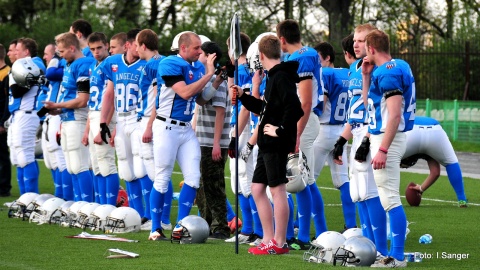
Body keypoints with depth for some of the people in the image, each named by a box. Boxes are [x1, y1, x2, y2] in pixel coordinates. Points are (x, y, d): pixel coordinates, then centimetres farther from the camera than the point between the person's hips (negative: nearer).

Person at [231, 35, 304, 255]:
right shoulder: (274, 76, 15)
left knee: (277, 189, -4)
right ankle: (269, 240, 17)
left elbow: (295, 108, -27)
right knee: (257, 188, 13)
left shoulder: (281, 77, -16)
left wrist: (280, 130, -20)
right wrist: (243, 96, 27)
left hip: (277, 144, -10)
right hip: (267, 144, 10)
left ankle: (279, 243, 1)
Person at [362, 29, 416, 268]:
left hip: (387, 138, -11)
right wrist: (366, 76, 15)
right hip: (380, 137, 11)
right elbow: (369, 103, 26)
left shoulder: (388, 73, -17)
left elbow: (395, 115, -23)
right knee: (389, 198, 14)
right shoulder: (398, 67, 15)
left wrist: (383, 149, -25)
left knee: (390, 198, -10)